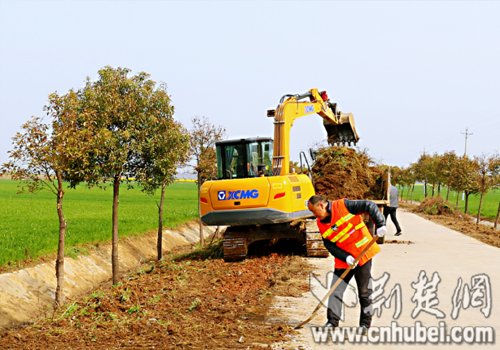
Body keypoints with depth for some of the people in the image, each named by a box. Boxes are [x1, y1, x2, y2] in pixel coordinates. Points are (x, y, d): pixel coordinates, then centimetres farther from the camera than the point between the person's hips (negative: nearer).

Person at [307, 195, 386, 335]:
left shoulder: (343, 206, -15)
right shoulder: (321, 223, 1)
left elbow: (369, 206, -15)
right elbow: (329, 245, 0)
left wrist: (380, 224, -25)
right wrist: (345, 257, -14)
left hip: (362, 254, -5)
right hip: (343, 260, 5)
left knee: (364, 292, 4)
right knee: (336, 290, -1)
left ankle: (365, 324, 15)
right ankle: (332, 322, 7)